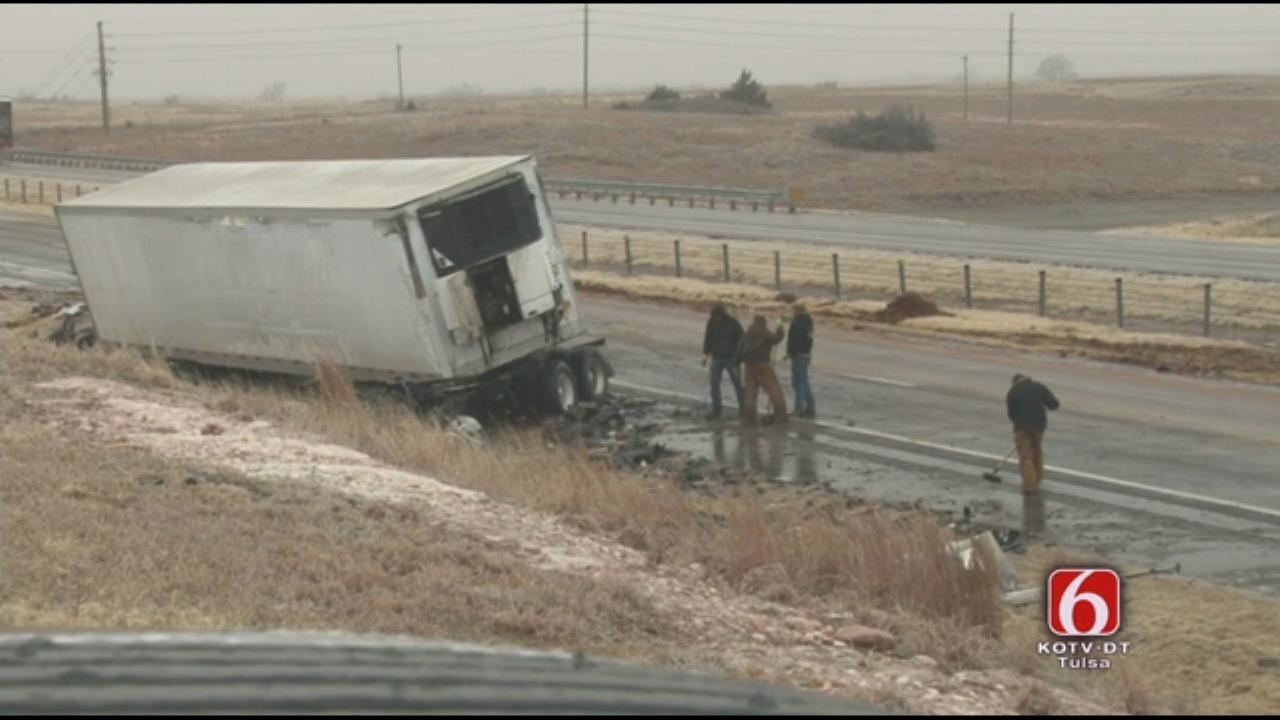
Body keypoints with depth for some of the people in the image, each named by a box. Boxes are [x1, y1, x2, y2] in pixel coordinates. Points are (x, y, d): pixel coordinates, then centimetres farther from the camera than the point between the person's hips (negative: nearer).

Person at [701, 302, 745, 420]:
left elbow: (742, 339, -6)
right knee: (714, 383, 0)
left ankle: (743, 408, 13)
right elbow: (708, 338, 9)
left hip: (731, 358, -3)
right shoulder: (712, 322, -1)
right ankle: (716, 411, 6)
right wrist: (706, 353, 2)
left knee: (737, 383, 1)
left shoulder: (733, 323, -11)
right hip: (717, 357, 3)